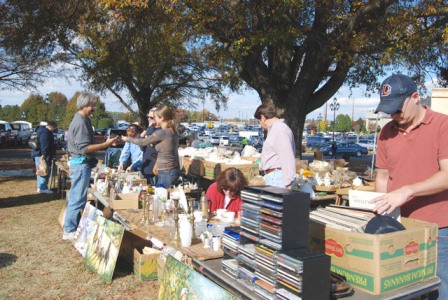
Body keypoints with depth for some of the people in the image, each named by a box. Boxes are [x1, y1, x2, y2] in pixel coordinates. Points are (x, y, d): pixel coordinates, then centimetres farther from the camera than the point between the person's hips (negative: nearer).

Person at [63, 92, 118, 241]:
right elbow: (84, 148, -23)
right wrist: (105, 144, -23)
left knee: (76, 197, 17)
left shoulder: (81, 120, 14)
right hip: (81, 164, -11)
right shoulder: (81, 122, -18)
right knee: (78, 198, -4)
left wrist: (105, 144, 17)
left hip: (79, 163, 11)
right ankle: (70, 231, 5)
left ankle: (71, 227, 27)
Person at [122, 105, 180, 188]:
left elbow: (143, 142, -3)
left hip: (166, 173, -8)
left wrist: (128, 139, 11)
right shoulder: (173, 132, 8)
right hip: (174, 170, 8)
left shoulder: (162, 133, -16)